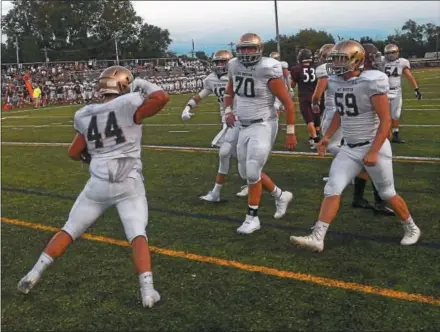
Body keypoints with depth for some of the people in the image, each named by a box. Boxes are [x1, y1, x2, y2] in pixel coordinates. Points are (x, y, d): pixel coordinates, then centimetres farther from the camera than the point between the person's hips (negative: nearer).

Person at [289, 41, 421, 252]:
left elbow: (385, 120, -18)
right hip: (349, 149, 6)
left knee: (387, 194, 8)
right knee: (332, 189, -6)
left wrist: (373, 151, -22)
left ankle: (411, 228, 34)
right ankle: (317, 238, -6)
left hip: (374, 147, -6)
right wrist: (327, 136, 15)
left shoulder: (371, 83, -19)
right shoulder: (336, 83, 2)